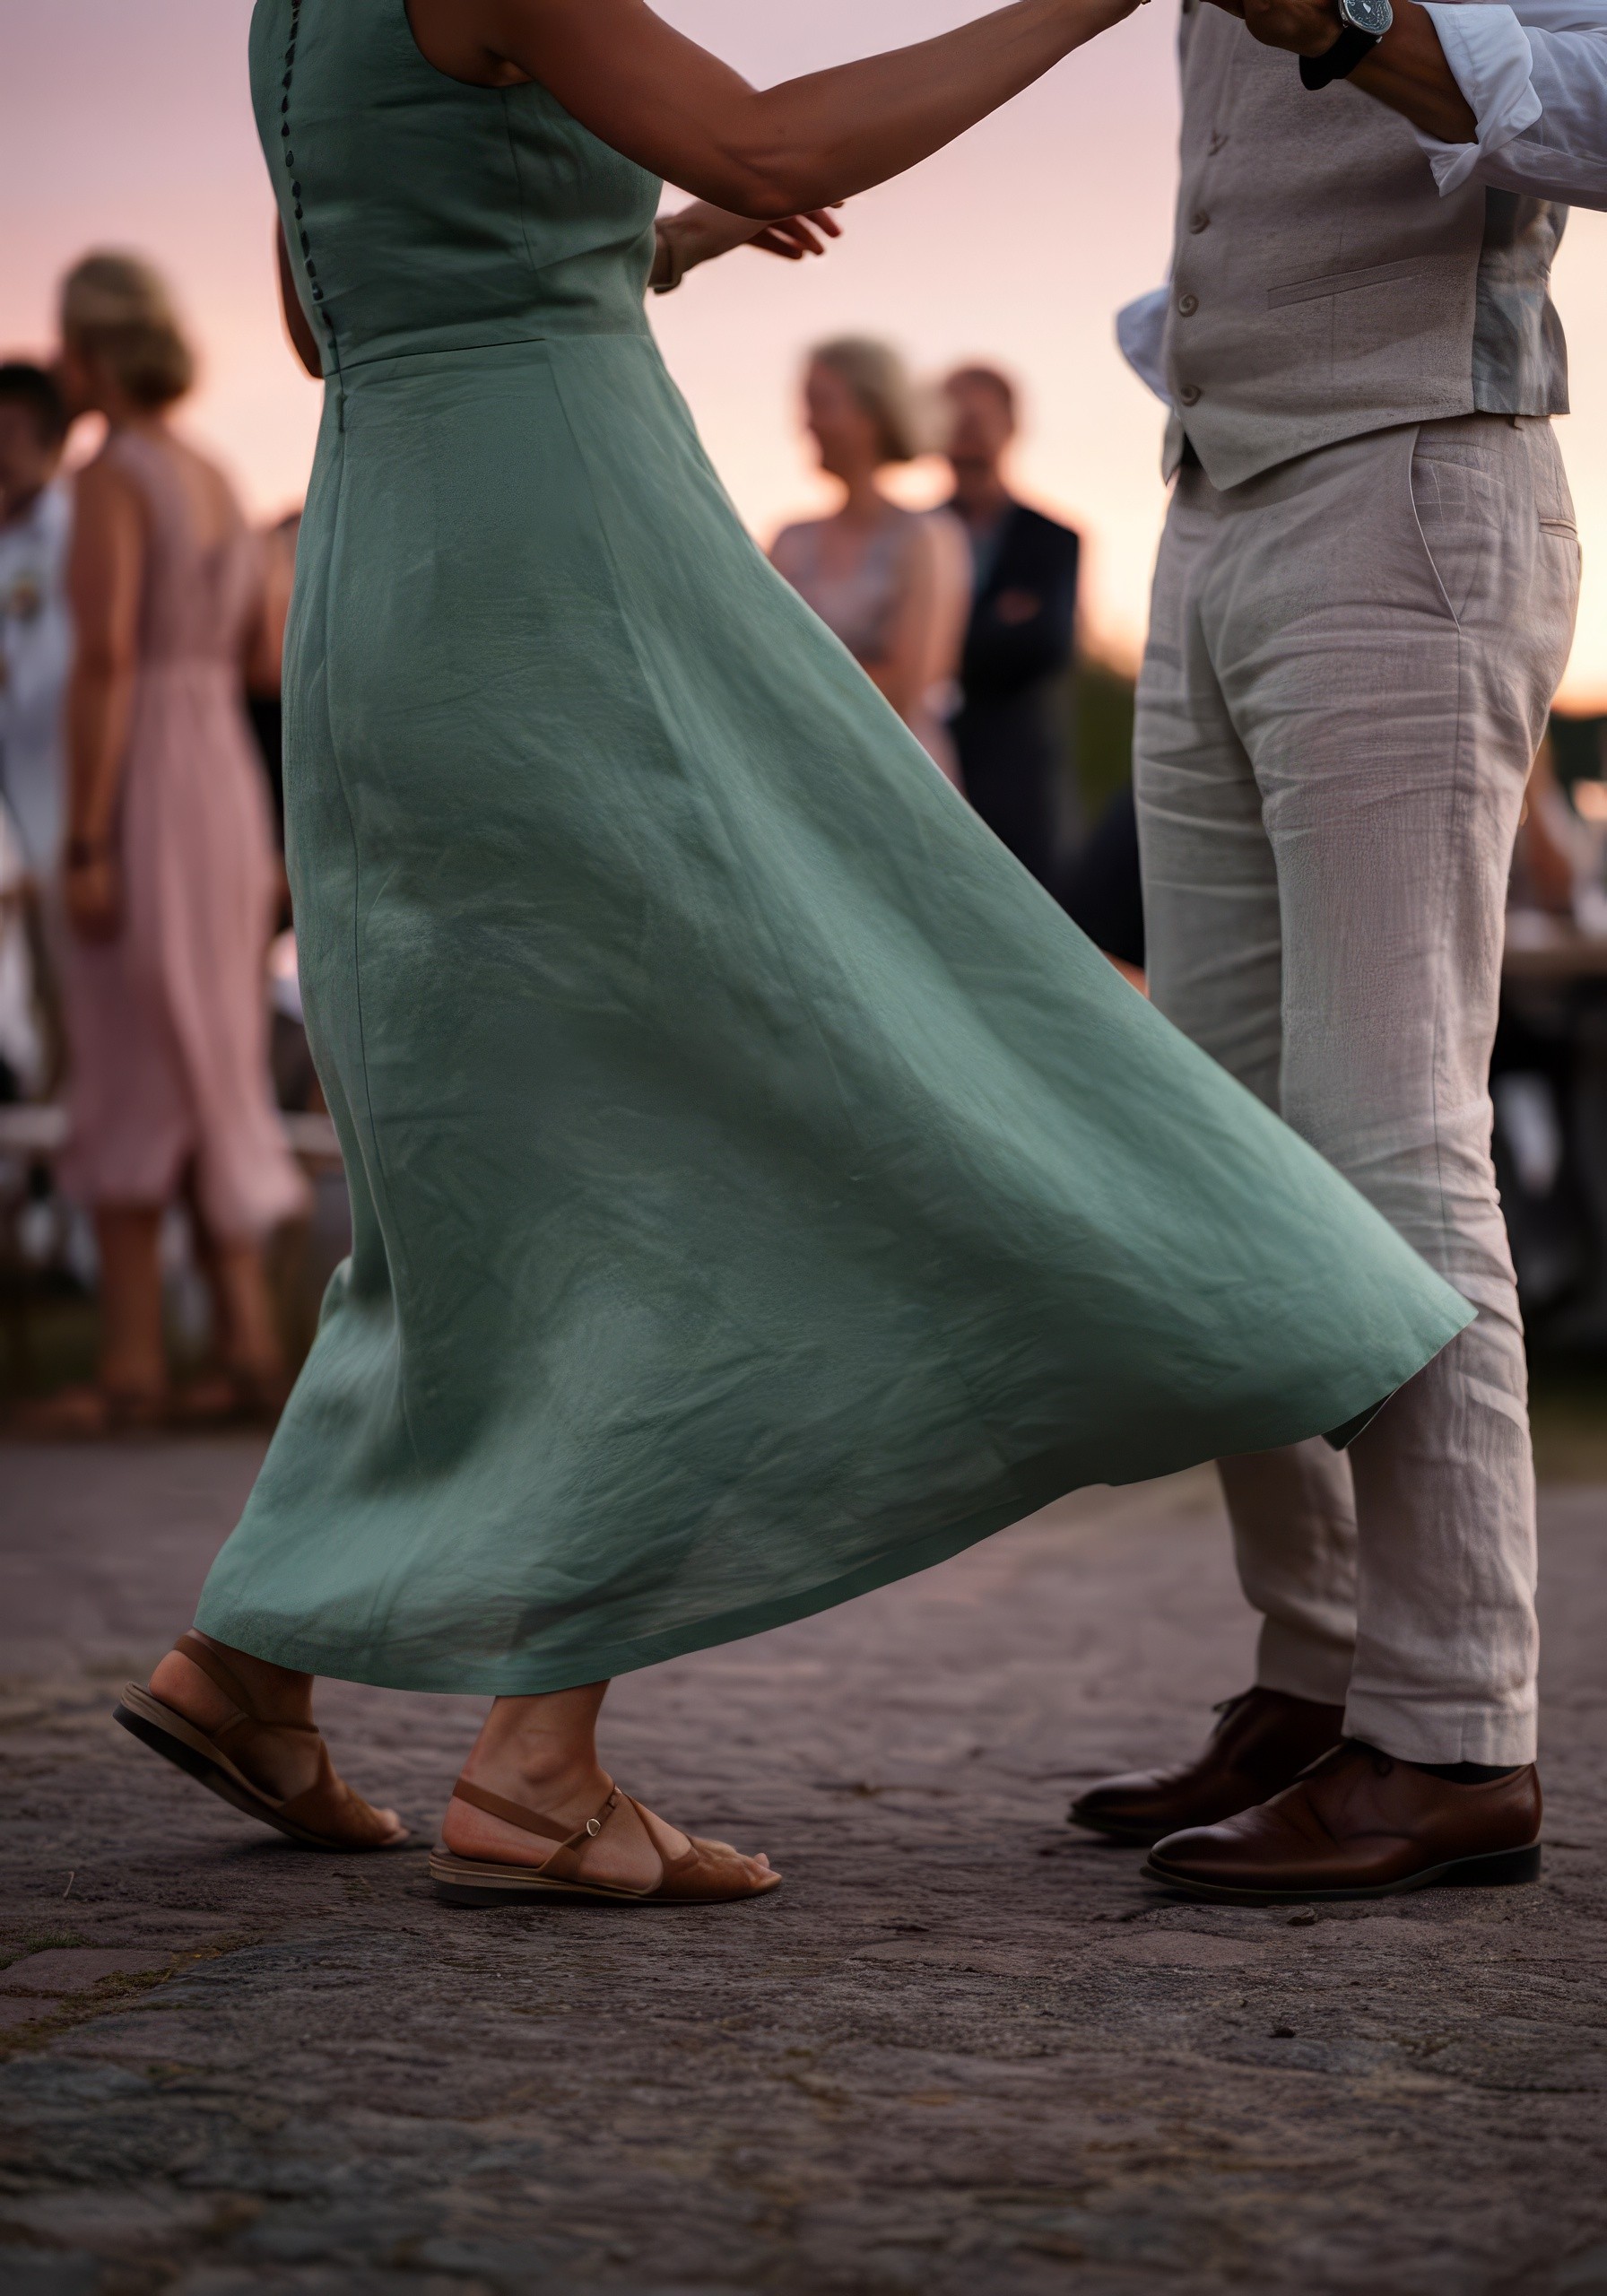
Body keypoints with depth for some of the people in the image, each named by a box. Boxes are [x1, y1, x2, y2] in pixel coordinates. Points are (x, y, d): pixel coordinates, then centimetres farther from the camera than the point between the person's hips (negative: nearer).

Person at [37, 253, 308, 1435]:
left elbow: (104, 661, -19)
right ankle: (250, 1339, 9)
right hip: (229, 781, 8)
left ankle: (132, 1364, -3)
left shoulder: (113, 477, -11)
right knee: (210, 1075, 12)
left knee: (128, 1082, -4)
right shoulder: (218, 483, 14)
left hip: (143, 792, -8)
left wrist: (84, 844, -19)